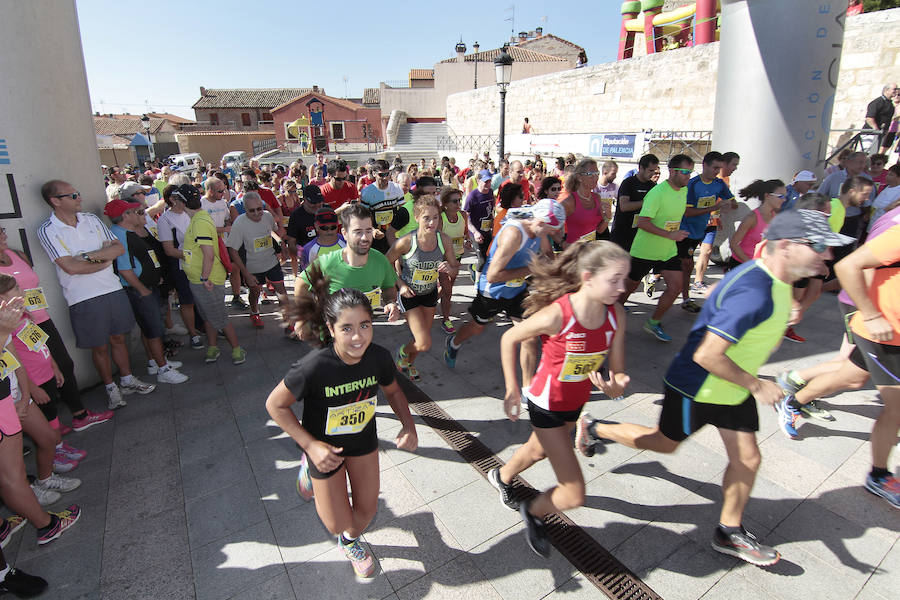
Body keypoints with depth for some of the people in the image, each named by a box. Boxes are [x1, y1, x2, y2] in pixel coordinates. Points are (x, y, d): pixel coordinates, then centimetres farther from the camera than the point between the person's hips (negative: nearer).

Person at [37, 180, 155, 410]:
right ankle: (111, 388, 25)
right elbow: (71, 267, -18)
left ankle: (127, 380, 31)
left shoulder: (91, 219, 7)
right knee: (100, 347, 8)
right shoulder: (48, 230, -9)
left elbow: (119, 248, 2)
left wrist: (90, 256, -12)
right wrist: (104, 260, -9)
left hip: (113, 289, 4)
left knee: (118, 338, 15)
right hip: (84, 298, -4)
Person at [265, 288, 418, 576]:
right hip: (326, 447, -3)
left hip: (364, 440, 3)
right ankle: (310, 468, 37)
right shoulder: (314, 367, -36)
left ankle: (350, 541, 54)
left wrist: (408, 425, -17)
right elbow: (275, 405, -20)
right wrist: (310, 445, -23)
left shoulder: (379, 357, -23)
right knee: (338, 525, 10)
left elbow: (393, 391, -2)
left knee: (367, 511, 16)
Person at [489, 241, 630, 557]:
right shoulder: (556, 315, -32)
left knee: (539, 450, 33)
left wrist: (616, 386, -33)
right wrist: (512, 390, -13)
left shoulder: (616, 315, -16)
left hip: (576, 402, 6)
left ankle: (502, 477, 65)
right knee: (574, 496, -4)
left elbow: (618, 372, -9)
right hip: (546, 404, -6)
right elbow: (509, 339, -15)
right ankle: (533, 511, 30)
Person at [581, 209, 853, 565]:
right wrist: (755, 385, -24)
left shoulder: (775, 281, -2)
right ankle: (594, 428, 31)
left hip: (733, 387, 9)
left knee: (747, 459, 12)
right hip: (697, 388, -9)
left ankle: (729, 533, 32)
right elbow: (707, 355, -34)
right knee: (665, 443, 12)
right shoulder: (753, 293, -34)